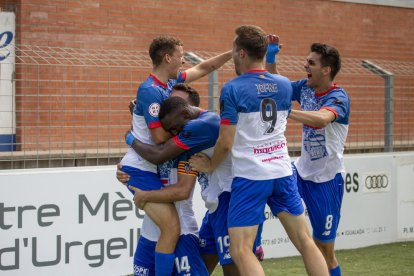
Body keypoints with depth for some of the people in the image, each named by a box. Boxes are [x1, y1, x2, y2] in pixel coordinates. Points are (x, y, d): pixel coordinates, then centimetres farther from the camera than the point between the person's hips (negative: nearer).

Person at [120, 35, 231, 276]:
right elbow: (159, 136, -21)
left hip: (152, 168, 9)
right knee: (172, 227, -15)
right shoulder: (151, 91, -18)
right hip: (140, 170, -9)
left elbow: (203, 68, 22)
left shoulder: (170, 82, 8)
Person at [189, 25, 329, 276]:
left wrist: (210, 165, 7)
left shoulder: (232, 89, -10)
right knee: (305, 241, 11)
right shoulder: (285, 85, 6)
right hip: (283, 172, 6)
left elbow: (226, 143, -11)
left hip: (250, 177, -5)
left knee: (241, 251, -3)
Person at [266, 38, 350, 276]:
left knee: (325, 249, 0)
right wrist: (271, 59, 4)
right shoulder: (305, 87, 2)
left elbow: (321, 119, -42)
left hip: (327, 179, -6)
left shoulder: (338, 97, -19)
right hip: (302, 171, 6)